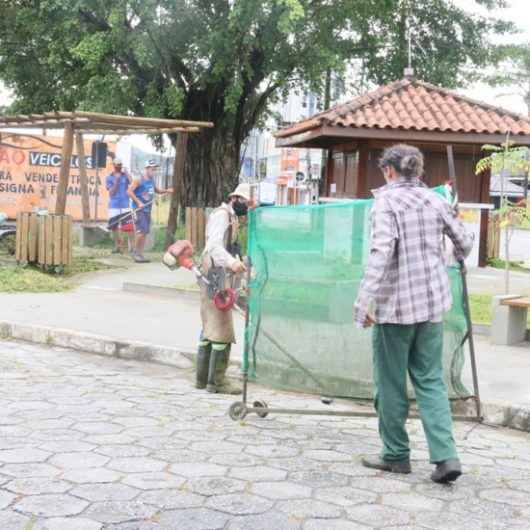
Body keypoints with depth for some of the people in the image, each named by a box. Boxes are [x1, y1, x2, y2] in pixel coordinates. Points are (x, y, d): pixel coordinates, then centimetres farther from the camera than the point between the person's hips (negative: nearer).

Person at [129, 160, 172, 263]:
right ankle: (135, 253, -3)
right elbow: (129, 191, -15)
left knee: (145, 232, 8)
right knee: (141, 231, -15)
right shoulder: (139, 180, -8)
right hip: (139, 209, -8)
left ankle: (140, 254, 15)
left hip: (147, 210, 8)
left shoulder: (151, 181, 14)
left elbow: (157, 190, 30)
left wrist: (166, 191, 12)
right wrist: (138, 202, -21)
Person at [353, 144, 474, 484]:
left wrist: (364, 300, -24)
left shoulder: (387, 199, -8)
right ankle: (445, 456, 1)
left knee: (391, 383, 8)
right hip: (432, 303, 5)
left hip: (395, 303, -5)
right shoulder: (435, 200, 7)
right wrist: (459, 259, 38)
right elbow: (464, 243, 15)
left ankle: (396, 455, 18)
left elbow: (382, 250, -21)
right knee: (430, 380, 11)